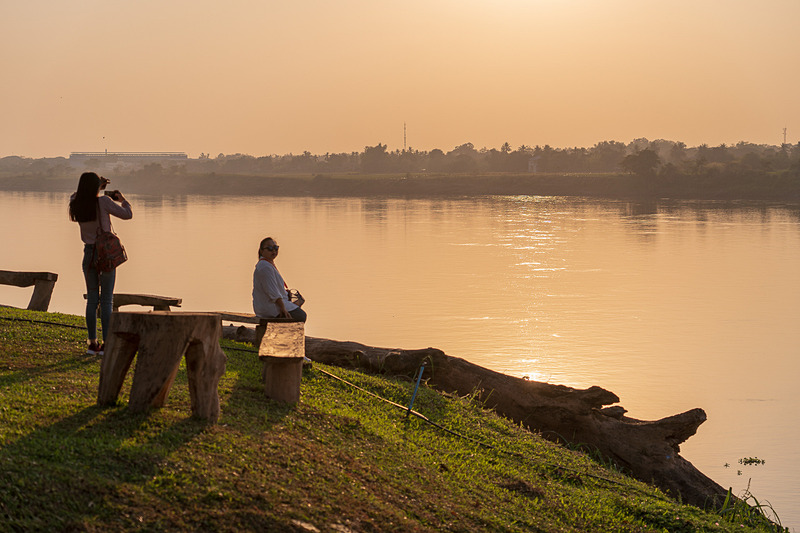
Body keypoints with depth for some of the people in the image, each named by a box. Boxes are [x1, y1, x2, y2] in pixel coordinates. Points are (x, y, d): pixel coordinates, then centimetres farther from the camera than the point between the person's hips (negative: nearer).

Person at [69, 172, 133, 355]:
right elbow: (127, 214, -6)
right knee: (107, 300, 0)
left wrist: (97, 187, 28)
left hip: (89, 254, 4)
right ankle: (106, 344, -1)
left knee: (92, 299, 11)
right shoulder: (103, 202, -13)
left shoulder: (76, 205, 0)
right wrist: (122, 200, 13)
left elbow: (76, 196, 26)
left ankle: (92, 343, 11)